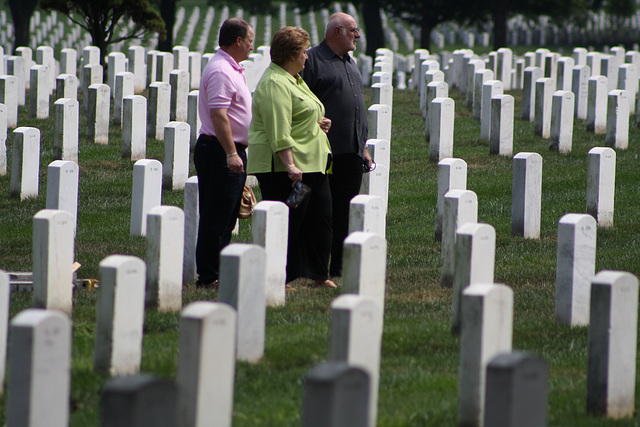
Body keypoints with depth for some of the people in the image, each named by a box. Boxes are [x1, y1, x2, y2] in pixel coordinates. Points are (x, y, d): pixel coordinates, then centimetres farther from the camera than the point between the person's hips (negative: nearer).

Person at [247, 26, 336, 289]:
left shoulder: (295, 79, 18)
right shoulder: (274, 84, -16)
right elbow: (278, 132, -23)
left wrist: (317, 121, 13)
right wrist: (290, 165, -29)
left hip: (312, 163, 11)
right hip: (284, 166, -11)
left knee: (320, 218, 13)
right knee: (285, 224, -7)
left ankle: (319, 276, 21)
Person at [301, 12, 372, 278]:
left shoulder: (350, 63, 20)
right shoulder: (313, 60, -6)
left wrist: (363, 147, 22)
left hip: (351, 153, 8)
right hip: (326, 154, -8)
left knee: (344, 214, 8)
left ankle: (338, 267, 12)